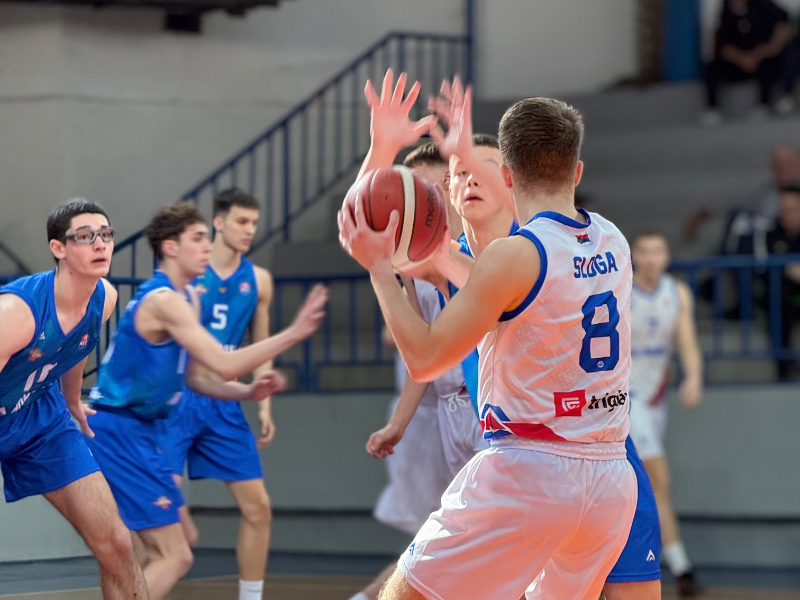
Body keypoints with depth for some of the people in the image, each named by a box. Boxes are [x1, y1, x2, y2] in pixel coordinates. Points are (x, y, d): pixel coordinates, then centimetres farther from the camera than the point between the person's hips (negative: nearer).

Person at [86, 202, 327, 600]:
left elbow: (196, 376, 18)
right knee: (174, 557, -12)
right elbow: (224, 365, -23)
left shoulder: (187, 298, 14)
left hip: (139, 431, 10)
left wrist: (247, 392, 1)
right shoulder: (163, 300, -18)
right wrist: (293, 333, -21)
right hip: (120, 434, -10)